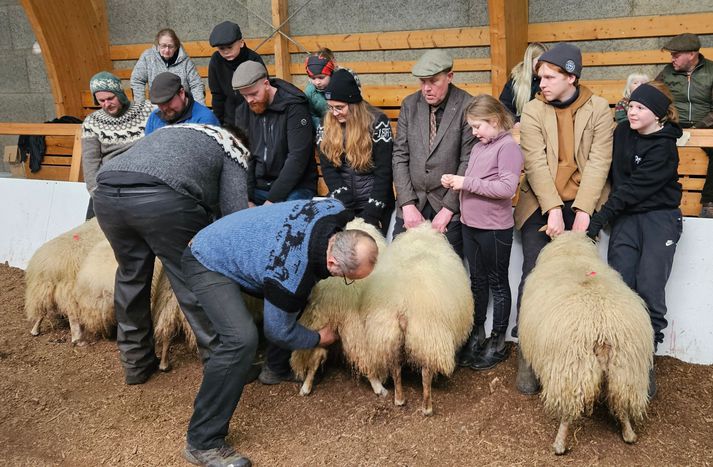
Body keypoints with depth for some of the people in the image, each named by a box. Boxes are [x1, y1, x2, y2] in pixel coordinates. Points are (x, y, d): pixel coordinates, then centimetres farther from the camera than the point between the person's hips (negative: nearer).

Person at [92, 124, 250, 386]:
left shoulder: (171, 131, 40)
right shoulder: (232, 147, 22)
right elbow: (234, 212, 10)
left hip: (106, 193, 6)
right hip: (162, 198, -6)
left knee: (131, 275, 23)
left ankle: (135, 363, 34)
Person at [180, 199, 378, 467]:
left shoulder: (334, 212, -19)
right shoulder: (291, 275, -36)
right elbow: (278, 330, -16)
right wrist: (319, 339, 0)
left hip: (235, 243, 9)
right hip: (208, 264, -9)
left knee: (298, 299, 15)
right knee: (241, 339, -28)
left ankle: (276, 369, 36)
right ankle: (202, 443, -17)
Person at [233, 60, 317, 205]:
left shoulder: (294, 107, -12)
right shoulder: (242, 111, 6)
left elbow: (298, 157, -18)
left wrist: (273, 199, -21)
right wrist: (247, 198, -9)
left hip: (295, 187, -5)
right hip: (258, 188, 5)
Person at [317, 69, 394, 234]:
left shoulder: (377, 123, -8)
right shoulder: (325, 127, 2)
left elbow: (383, 172, -10)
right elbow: (328, 170, -2)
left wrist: (370, 215, -17)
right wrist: (347, 208, -16)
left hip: (375, 204, -3)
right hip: (342, 203, 3)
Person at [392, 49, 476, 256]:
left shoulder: (466, 107, -8)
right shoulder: (409, 105, 5)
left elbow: (468, 162, -9)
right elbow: (400, 155, 4)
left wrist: (448, 208, -12)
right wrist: (408, 204, -5)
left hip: (450, 207, -3)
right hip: (412, 203, 4)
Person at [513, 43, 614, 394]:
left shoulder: (598, 109, 2)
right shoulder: (533, 111, 3)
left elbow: (599, 162, -5)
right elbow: (535, 163, -7)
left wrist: (582, 211, -15)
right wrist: (552, 209, -17)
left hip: (583, 203, 0)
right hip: (541, 203, 0)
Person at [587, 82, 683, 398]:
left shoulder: (664, 148, -14)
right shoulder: (623, 132, 4)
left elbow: (633, 189, -18)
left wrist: (597, 221, -20)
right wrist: (611, 213, 1)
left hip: (659, 217, -5)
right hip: (626, 216, 5)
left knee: (649, 289, -10)